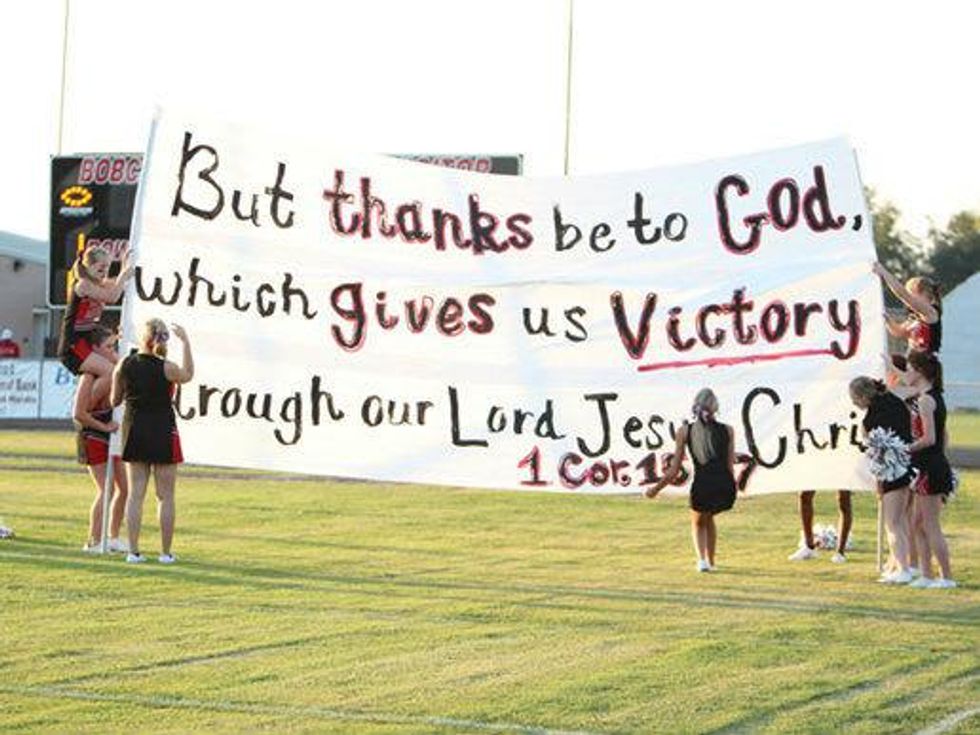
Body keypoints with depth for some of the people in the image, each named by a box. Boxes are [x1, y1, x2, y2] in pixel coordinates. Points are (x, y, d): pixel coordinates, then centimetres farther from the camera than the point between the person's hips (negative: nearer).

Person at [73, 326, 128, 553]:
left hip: (111, 437, 8)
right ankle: (93, 541, -1)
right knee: (105, 490, -10)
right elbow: (78, 414, -21)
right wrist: (104, 426, -16)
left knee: (124, 488, 8)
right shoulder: (89, 377, -18)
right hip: (93, 438, -8)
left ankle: (114, 537, 19)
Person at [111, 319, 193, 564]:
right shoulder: (166, 368, -13)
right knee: (165, 496, 5)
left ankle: (133, 551, 4)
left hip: (135, 431, 3)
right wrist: (186, 343, 15)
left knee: (135, 494, 7)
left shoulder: (124, 366, -4)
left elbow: (115, 400, 6)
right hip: (162, 432, -3)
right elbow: (188, 375, 10)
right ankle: (166, 552, 7)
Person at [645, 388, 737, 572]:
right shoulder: (727, 430, 8)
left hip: (702, 486, -2)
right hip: (726, 487, 2)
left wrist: (655, 489, 18)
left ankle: (702, 560, 8)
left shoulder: (685, 431, 6)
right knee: (709, 517, 36)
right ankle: (710, 562, 36)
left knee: (698, 523, 31)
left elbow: (673, 471, 5)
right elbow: (730, 467, 8)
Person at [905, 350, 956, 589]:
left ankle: (947, 577, 0)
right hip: (937, 463, 10)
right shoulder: (936, 397, 13)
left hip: (930, 468, -10)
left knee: (931, 525, -3)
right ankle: (926, 575, 17)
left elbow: (929, 438, -21)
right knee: (919, 523, 14)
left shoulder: (925, 400, -16)